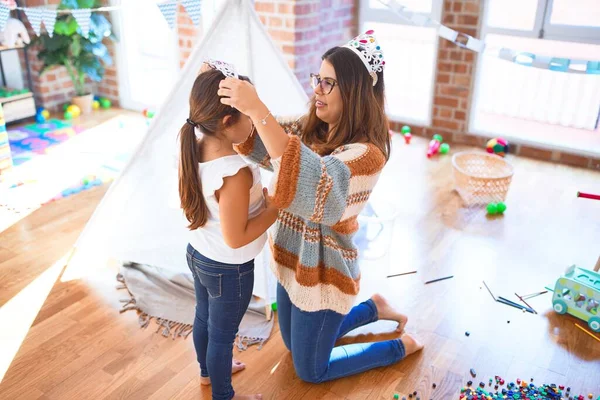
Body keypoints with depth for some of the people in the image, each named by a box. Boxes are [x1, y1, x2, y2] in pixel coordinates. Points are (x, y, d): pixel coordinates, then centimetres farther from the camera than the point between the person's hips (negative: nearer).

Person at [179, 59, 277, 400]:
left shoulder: (195, 147, -15)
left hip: (198, 255, 8)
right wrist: (275, 208, -20)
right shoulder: (236, 173, -37)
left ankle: (209, 371, 57)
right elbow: (236, 238, -30)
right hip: (229, 269, -8)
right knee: (223, 333, 16)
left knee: (205, 319, 30)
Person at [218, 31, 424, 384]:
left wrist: (257, 109, -49)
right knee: (296, 343, 29)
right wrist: (237, 102, -23)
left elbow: (315, 185, -47)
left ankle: (402, 346, 30)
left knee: (310, 370, 15)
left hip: (324, 275, -8)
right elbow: (255, 144, -4)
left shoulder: (366, 153, -29)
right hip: (294, 261, 8)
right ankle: (375, 308, 42)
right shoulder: (310, 130, -4)